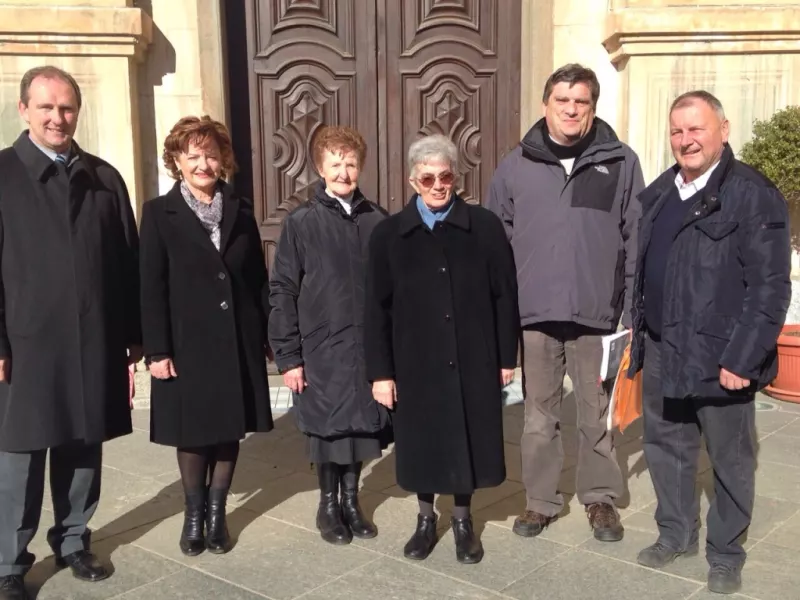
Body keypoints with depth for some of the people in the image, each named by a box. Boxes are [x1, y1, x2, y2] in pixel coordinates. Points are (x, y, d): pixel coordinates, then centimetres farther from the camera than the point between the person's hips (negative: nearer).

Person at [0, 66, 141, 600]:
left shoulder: (105, 178, 9)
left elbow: (129, 261, 9)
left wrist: (134, 333, 6)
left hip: (95, 341, 3)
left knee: (84, 450, 13)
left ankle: (73, 541, 31)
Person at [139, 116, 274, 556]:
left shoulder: (240, 209, 7)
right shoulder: (159, 213, -2)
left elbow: (258, 277, 7)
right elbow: (151, 288, -6)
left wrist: (268, 333, 4)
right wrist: (157, 350, -12)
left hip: (238, 339, 3)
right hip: (187, 342, -2)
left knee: (229, 430, 9)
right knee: (192, 432, 7)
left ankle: (217, 511, 24)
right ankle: (193, 514, 26)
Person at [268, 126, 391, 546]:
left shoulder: (378, 221, 2)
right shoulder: (301, 223, -4)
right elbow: (282, 292, -4)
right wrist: (288, 356, -7)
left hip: (369, 347, 2)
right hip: (321, 349, -2)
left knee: (362, 426, 11)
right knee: (327, 429, 7)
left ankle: (351, 499, 31)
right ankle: (328, 504, 26)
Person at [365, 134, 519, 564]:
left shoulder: (485, 226, -3)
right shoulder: (389, 234, -1)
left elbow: (505, 295, 0)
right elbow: (377, 309, -1)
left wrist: (506, 357, 0)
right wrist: (381, 371, -3)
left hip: (472, 361, 0)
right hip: (416, 363, 1)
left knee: (468, 440, 10)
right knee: (423, 442, 11)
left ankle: (463, 520, 30)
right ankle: (426, 518, 32)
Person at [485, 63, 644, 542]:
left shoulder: (620, 161, 1)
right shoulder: (517, 165, 4)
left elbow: (637, 239, 1)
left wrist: (634, 309, -2)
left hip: (597, 316, -1)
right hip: (535, 314, 1)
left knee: (598, 413, 11)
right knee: (540, 415, 12)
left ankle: (601, 497, 29)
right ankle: (541, 499, 27)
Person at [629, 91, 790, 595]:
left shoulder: (753, 194, -12)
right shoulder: (657, 194, 10)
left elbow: (770, 287, -15)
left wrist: (742, 358, -18)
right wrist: (640, 334, 12)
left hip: (721, 357, -6)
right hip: (662, 353, 7)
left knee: (730, 460, 9)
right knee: (666, 449, 17)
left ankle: (726, 555, 26)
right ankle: (676, 534, 36)